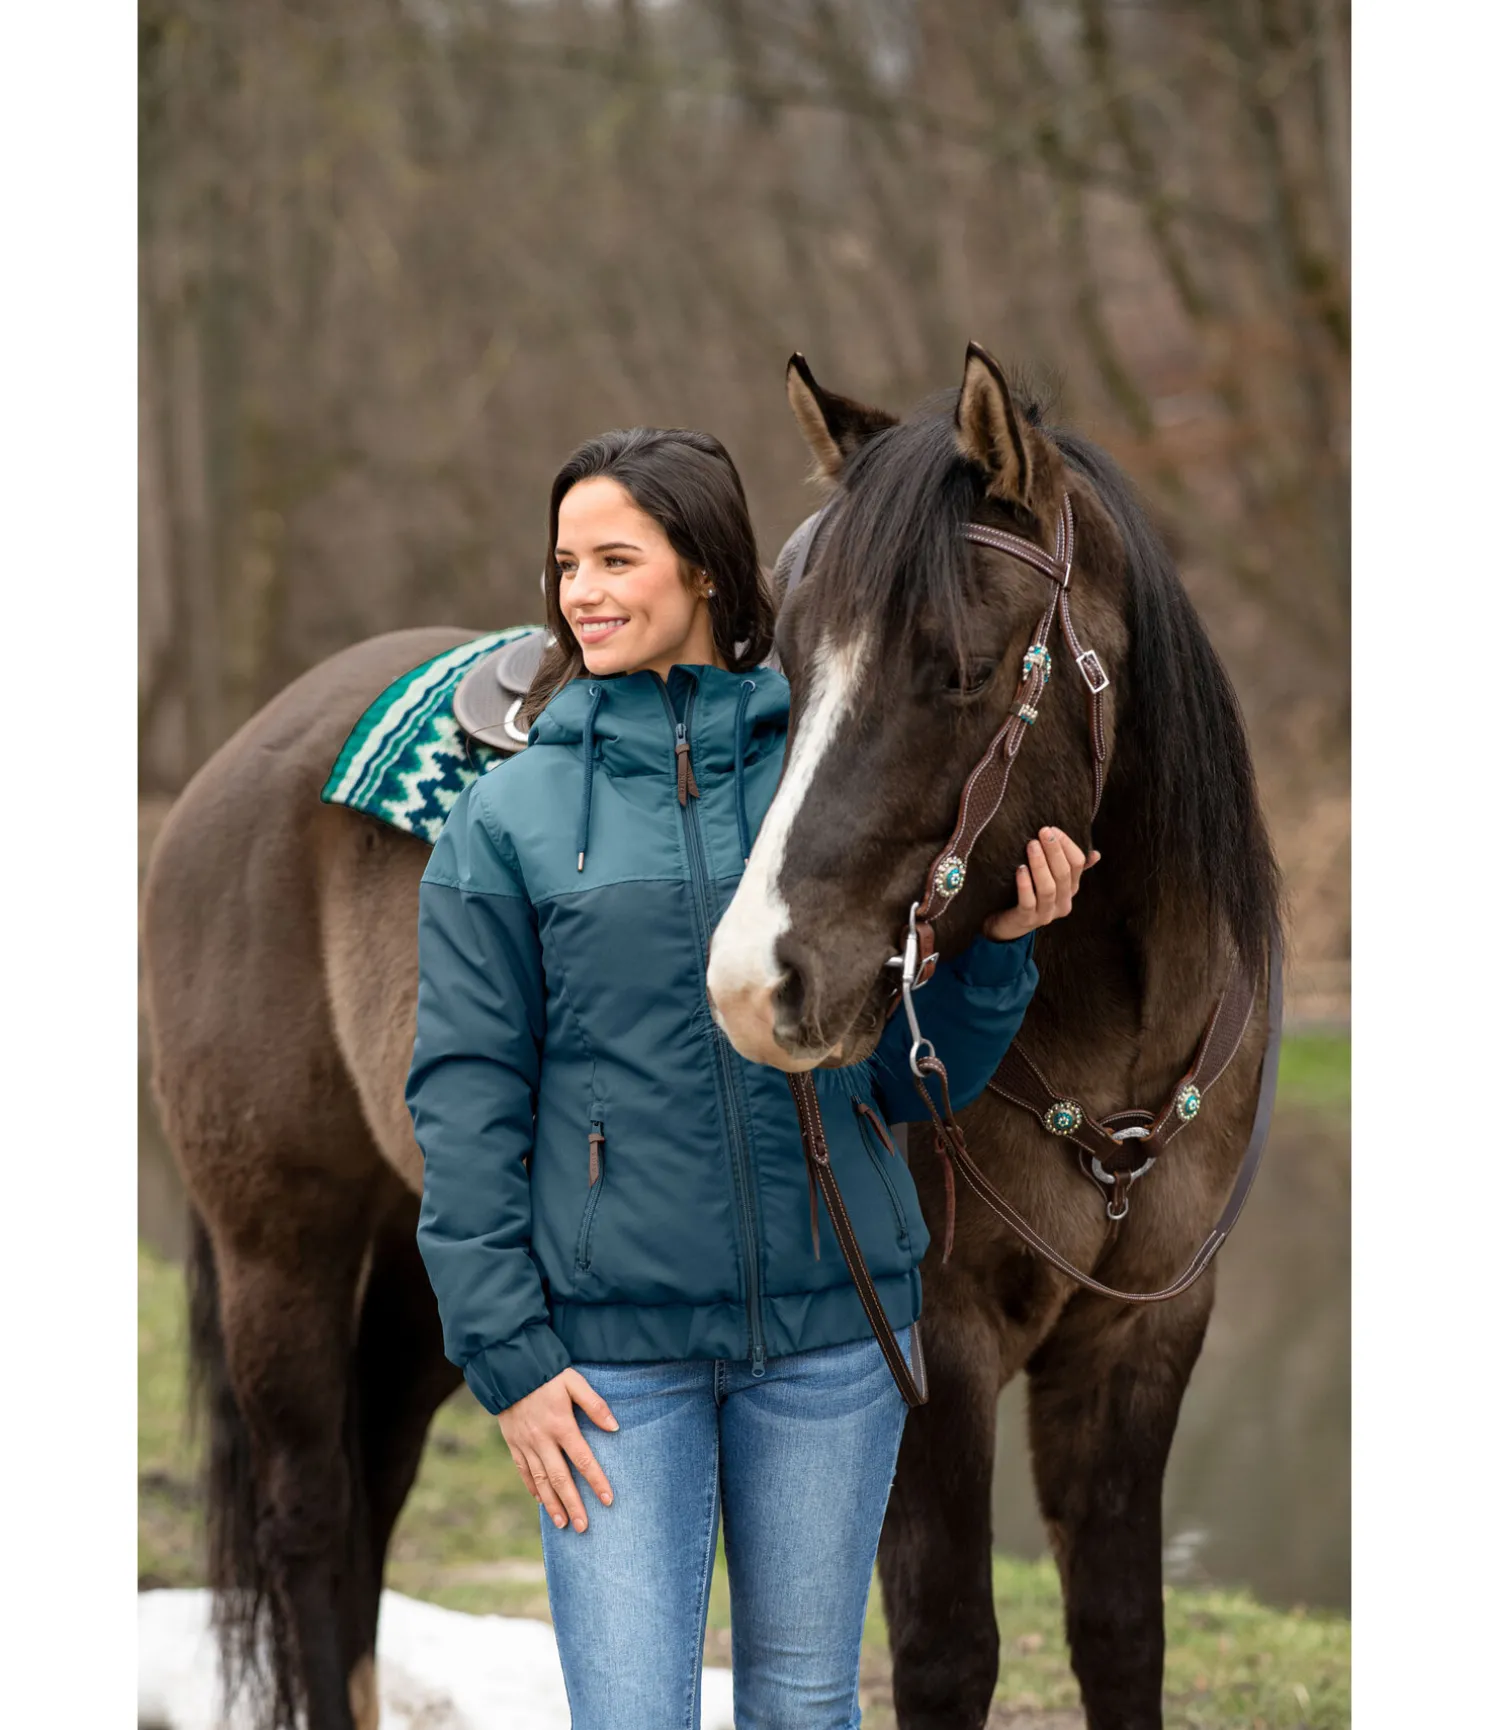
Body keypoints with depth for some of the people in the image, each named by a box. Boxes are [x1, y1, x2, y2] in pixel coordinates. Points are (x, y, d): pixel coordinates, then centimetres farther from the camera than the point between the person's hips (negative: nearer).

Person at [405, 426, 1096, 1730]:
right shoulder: (510, 816, 1)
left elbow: (916, 1078, 10)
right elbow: (466, 1096, 0)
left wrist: (997, 944, -8)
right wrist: (505, 1351, -6)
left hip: (830, 1322, 2)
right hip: (612, 1338, -1)